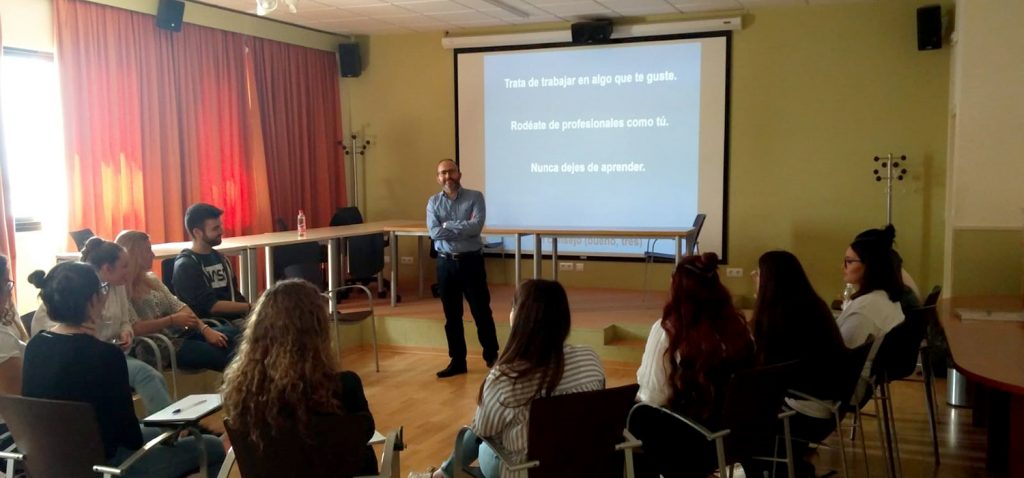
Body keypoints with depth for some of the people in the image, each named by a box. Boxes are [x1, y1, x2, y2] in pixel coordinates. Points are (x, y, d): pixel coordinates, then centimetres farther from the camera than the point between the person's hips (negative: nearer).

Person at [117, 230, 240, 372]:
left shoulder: (152, 280, 16)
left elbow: (178, 306, 7)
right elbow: (135, 328, -17)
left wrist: (205, 329, -7)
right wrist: (172, 320, -14)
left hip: (177, 334, 8)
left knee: (231, 333, -17)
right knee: (220, 356, -26)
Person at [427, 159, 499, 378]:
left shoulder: (475, 197, -3)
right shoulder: (433, 202, 4)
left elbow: (476, 226, -18)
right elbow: (434, 232, -10)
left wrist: (448, 226, -12)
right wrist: (463, 229, -14)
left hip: (471, 261, -3)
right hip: (446, 263, 3)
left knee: (481, 311, 3)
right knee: (452, 315, 9)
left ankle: (492, 356, 19)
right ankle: (457, 361, 20)